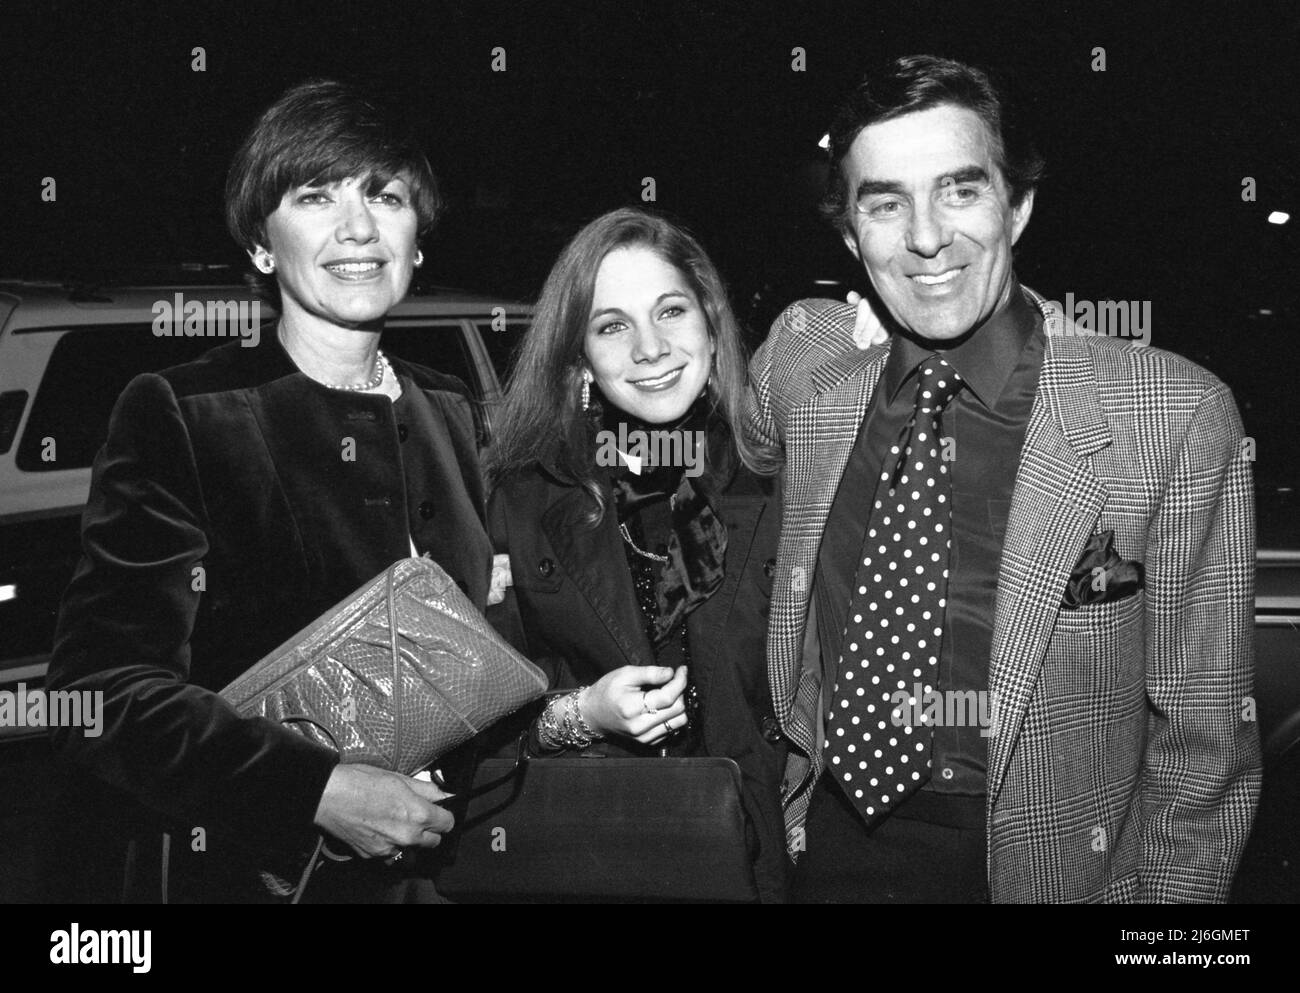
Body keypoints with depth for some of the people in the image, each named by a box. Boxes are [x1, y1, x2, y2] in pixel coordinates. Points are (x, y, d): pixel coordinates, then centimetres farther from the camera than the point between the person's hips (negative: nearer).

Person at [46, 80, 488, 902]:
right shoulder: (181, 415, -11)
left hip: (445, 861, 5)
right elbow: (101, 692, -17)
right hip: (261, 871, -5)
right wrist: (316, 789, -25)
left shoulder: (447, 411, 6)